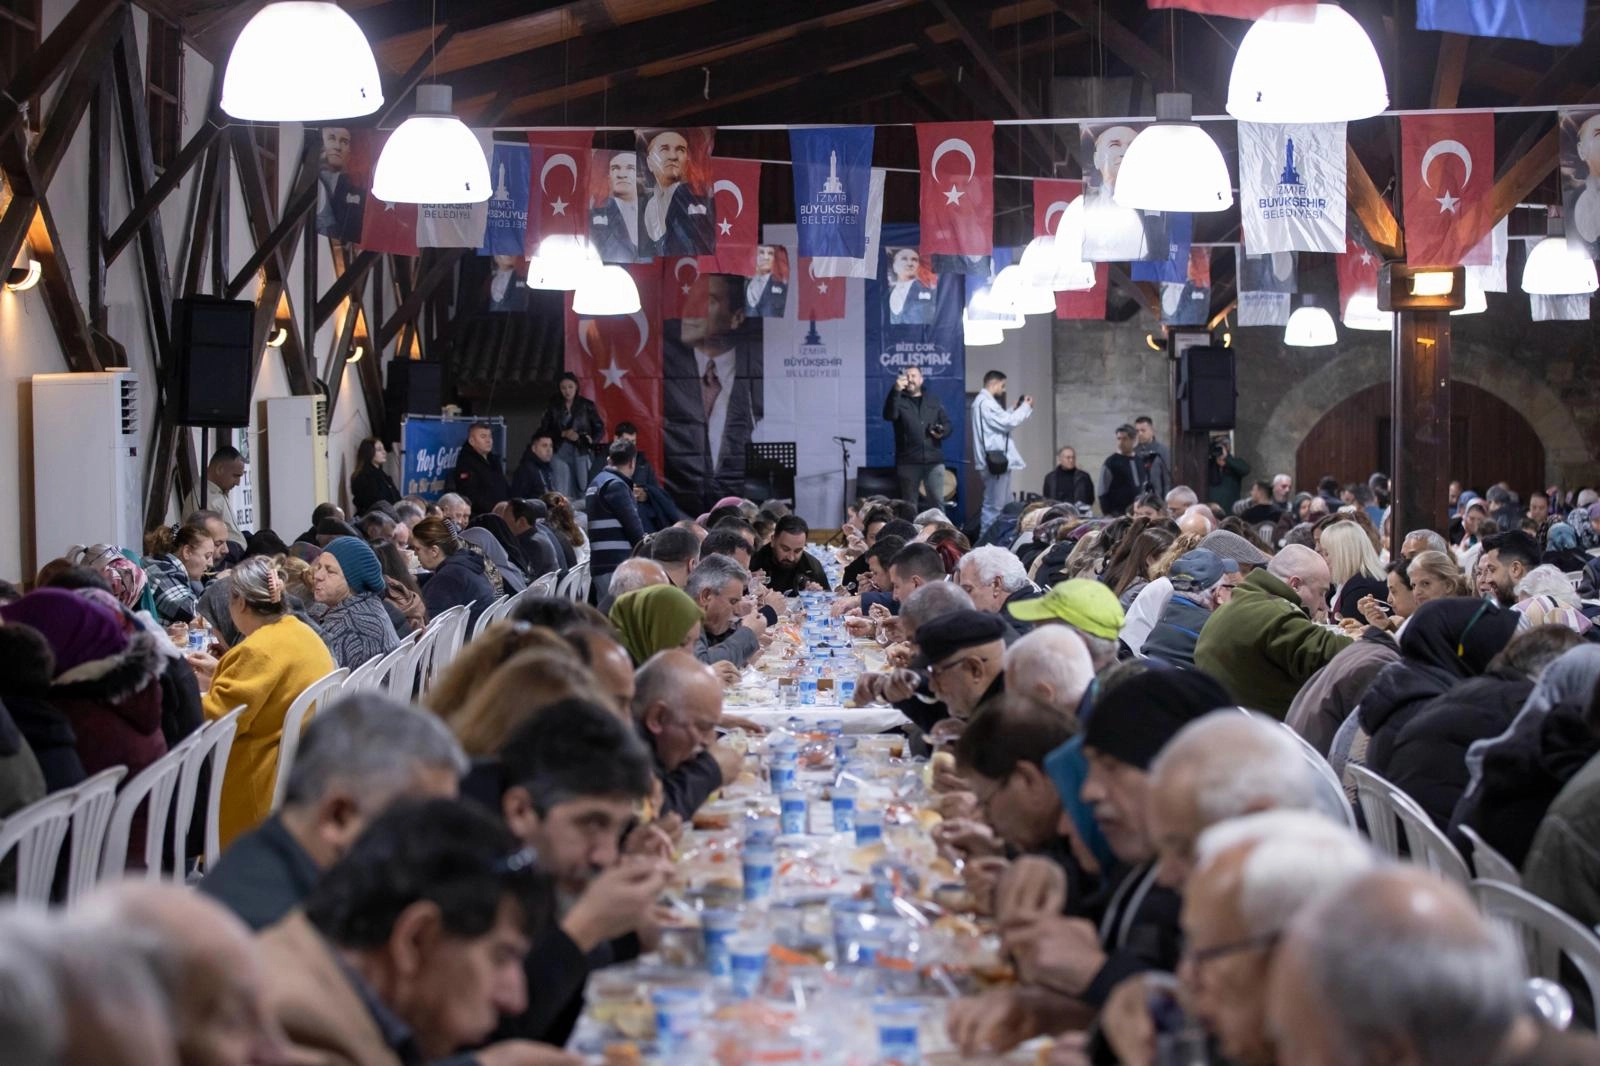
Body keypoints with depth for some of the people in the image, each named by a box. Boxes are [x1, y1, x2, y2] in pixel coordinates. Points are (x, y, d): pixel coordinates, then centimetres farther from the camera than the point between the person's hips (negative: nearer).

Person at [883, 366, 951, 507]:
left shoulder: (933, 400, 15)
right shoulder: (899, 400, 3)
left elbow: (947, 423, 17)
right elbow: (889, 415, -19)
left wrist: (943, 432, -7)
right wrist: (896, 391, -30)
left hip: (934, 460, 2)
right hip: (908, 461, -2)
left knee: (937, 501, 4)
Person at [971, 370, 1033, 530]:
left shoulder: (984, 401, 20)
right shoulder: (986, 403, -15)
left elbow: (1001, 421, 24)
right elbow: (1007, 423, -16)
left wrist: (1015, 410, 15)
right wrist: (1025, 407, -4)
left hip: (997, 458, 11)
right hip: (996, 459, -11)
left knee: (1003, 505, 15)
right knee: (993, 506, -8)